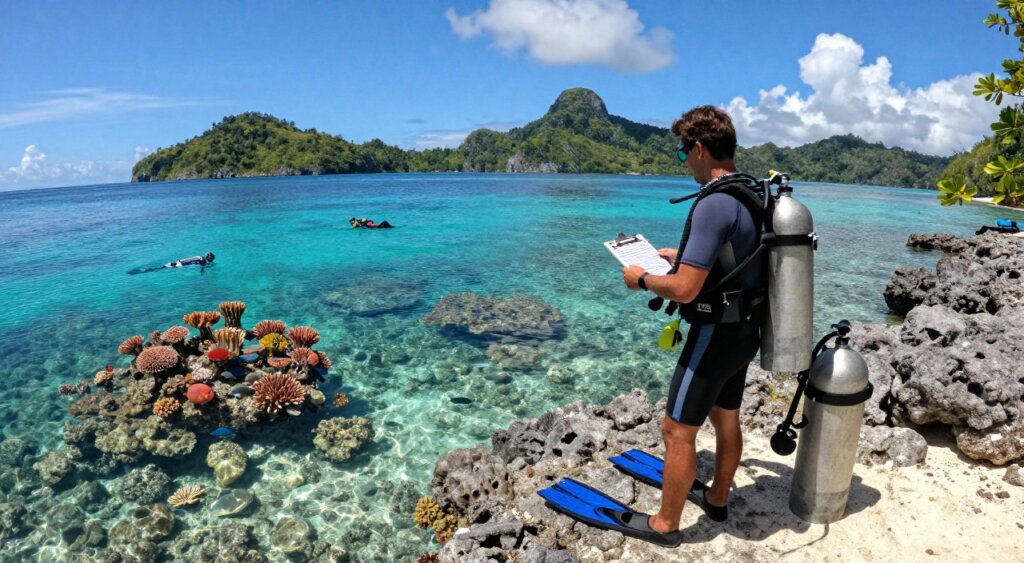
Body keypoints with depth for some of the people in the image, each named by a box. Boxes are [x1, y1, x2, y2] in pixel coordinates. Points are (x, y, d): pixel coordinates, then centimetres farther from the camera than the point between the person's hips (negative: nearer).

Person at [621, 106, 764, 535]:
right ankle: (716, 499, 42)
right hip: (745, 330, 10)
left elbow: (684, 290, -28)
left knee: (677, 430, 4)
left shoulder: (714, 205, -25)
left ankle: (665, 523, 20)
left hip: (717, 335, -9)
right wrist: (683, 257, 19)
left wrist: (642, 279, -11)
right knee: (725, 419, 23)